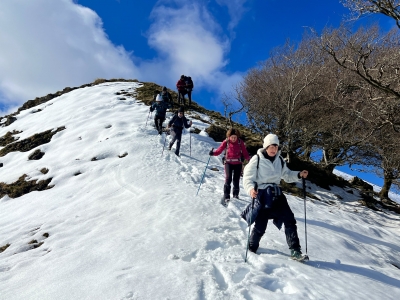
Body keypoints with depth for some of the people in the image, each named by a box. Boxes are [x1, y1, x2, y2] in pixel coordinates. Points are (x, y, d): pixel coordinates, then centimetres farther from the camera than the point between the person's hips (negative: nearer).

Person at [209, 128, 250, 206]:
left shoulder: (240, 143, -3)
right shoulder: (226, 142, -5)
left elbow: (245, 153, 0)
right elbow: (219, 150, -7)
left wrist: (249, 159, -14)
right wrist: (213, 153, -26)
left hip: (238, 163, 2)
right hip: (228, 162, -2)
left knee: (236, 180, 9)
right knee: (228, 179, -15)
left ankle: (236, 196, 27)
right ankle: (226, 197, -11)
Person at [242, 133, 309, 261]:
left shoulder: (279, 160, 8)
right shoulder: (257, 159, -8)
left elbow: (286, 175, 20)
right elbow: (247, 177, -9)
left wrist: (299, 175, 3)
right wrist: (250, 189, -28)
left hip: (276, 194, 5)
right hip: (262, 194, -5)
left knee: (289, 220, -3)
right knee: (260, 225, -2)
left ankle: (295, 251, 6)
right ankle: (251, 249, 22)